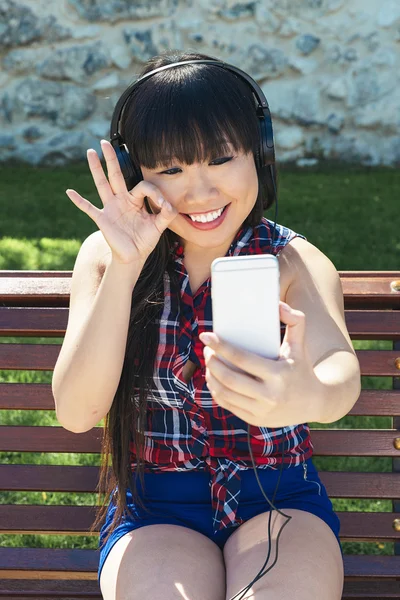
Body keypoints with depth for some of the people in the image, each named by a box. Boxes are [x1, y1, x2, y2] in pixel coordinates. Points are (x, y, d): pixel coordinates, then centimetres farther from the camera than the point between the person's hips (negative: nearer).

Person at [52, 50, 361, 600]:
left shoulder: (297, 262, -6)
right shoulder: (106, 256, -2)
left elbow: (341, 366, -28)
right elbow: (76, 412, -13)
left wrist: (309, 396, -54)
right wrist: (124, 267, -23)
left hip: (280, 497, 0)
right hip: (152, 505, 1)